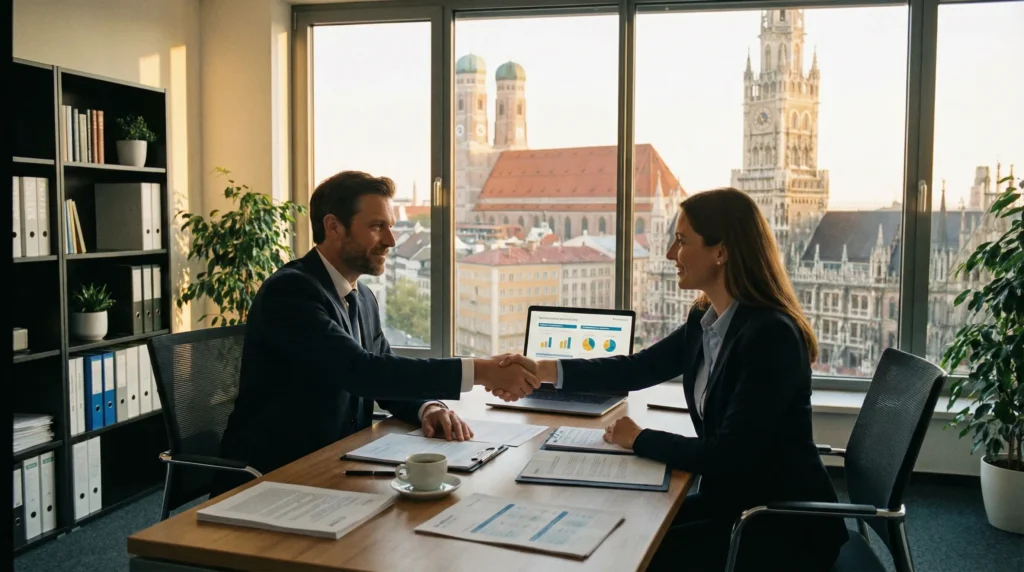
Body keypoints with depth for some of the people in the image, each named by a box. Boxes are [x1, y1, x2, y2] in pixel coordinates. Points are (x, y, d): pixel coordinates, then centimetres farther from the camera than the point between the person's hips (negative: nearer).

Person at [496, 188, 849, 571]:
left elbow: (729, 456, -26)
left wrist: (639, 439, -12)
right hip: (734, 502, 8)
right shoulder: (705, 319, 2)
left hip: (789, 526, -7)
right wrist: (544, 370, -1)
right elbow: (636, 369, 10)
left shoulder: (770, 335, -25)